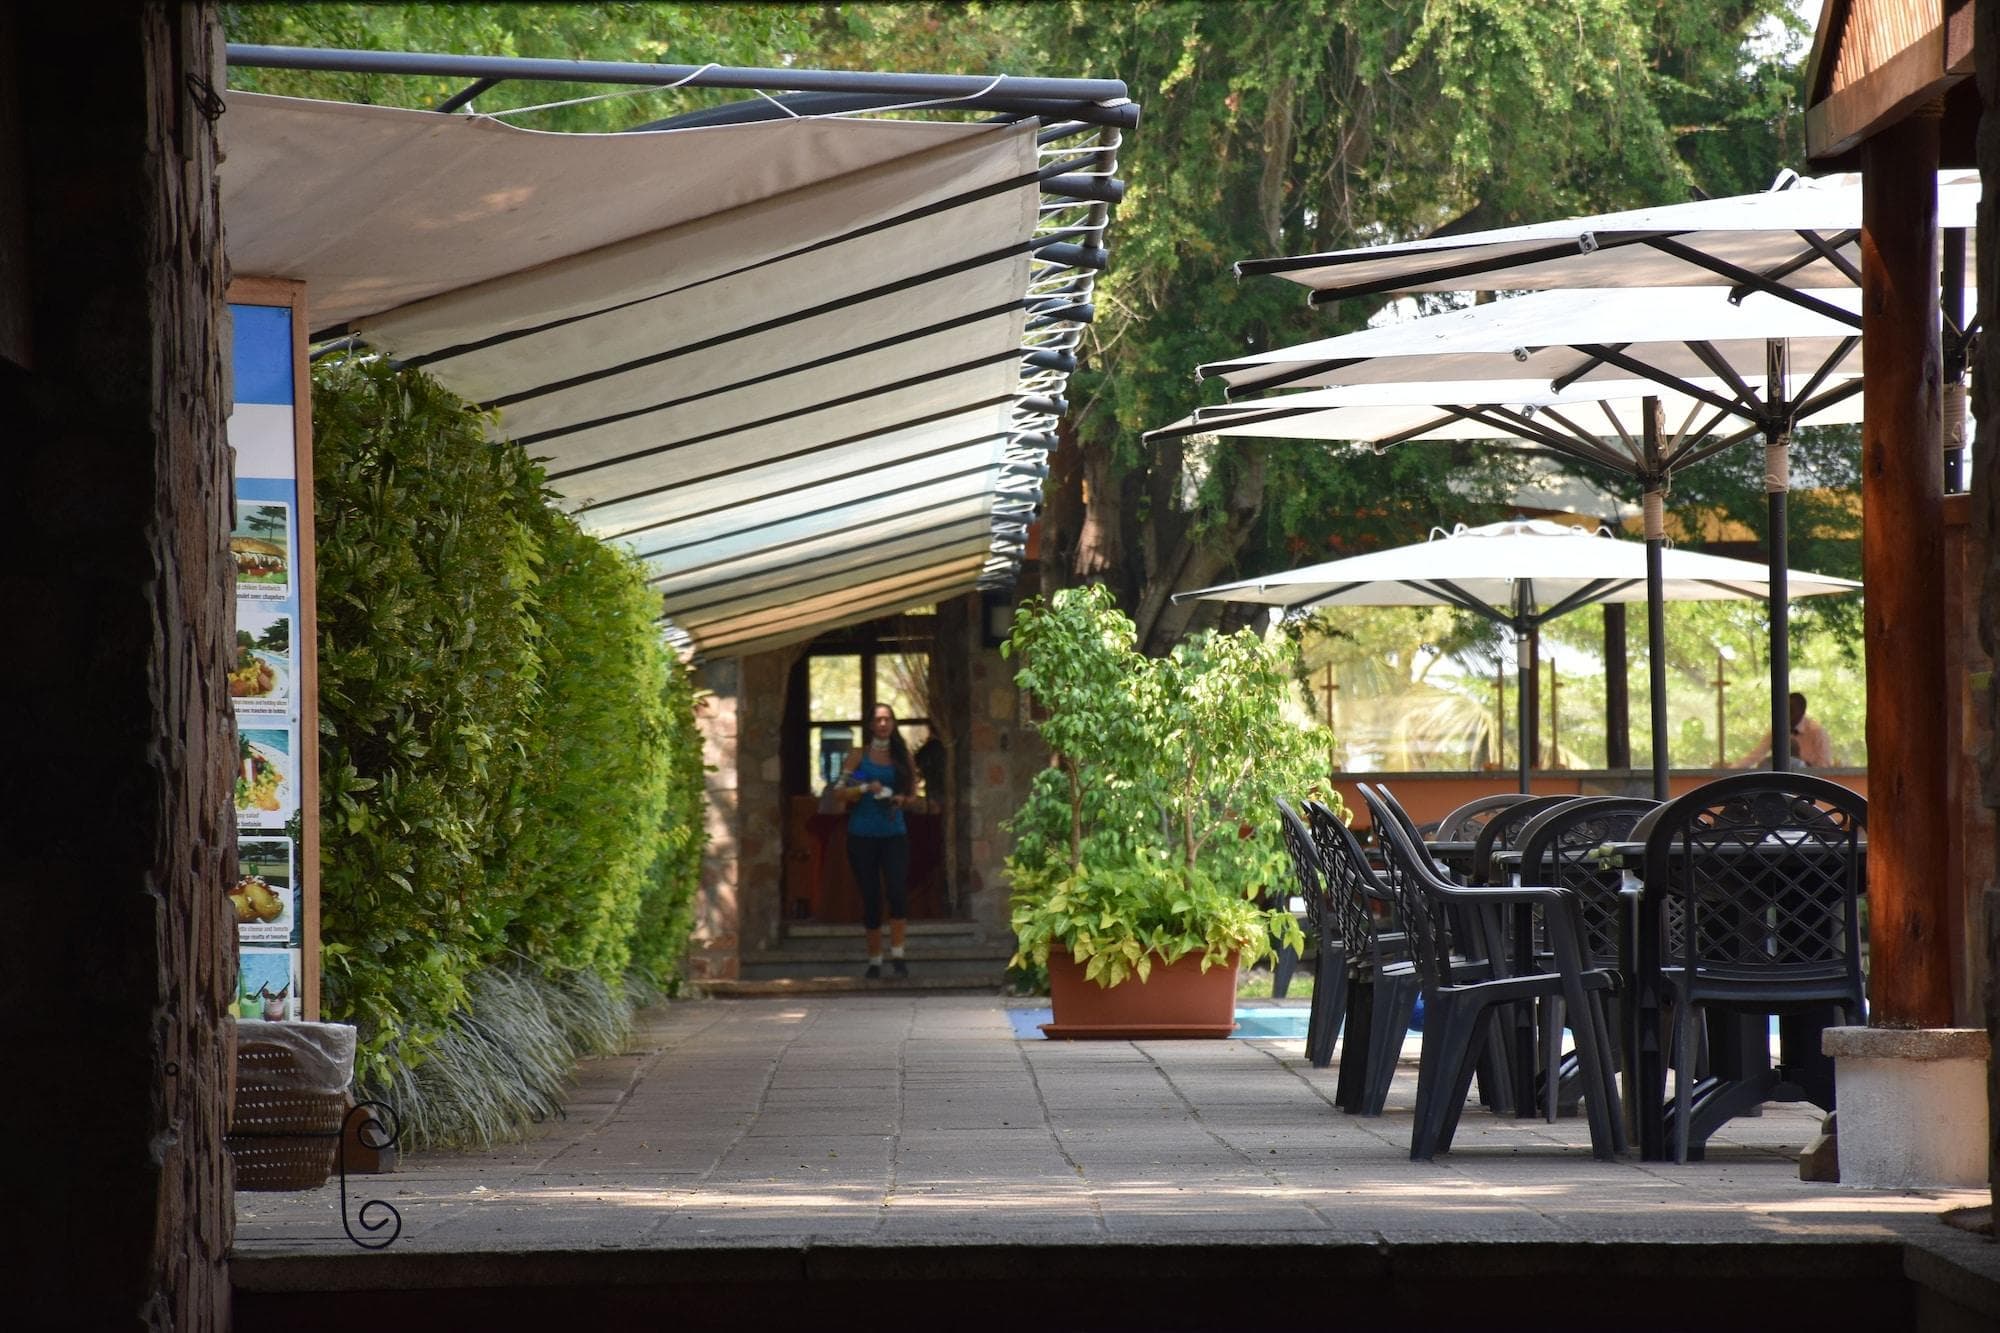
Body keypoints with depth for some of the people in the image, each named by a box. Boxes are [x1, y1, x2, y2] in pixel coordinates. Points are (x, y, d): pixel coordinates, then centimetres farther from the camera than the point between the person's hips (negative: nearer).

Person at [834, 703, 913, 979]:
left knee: (898, 891, -15)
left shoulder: (902, 756, 11)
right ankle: (874, 959, 10)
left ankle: (897, 953, -7)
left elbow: (913, 792, 15)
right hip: (862, 834, -1)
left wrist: (902, 799, -6)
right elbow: (841, 791, -1)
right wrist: (866, 789, -16)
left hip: (894, 834, 1)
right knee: (870, 897, 2)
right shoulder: (858, 755, 5)